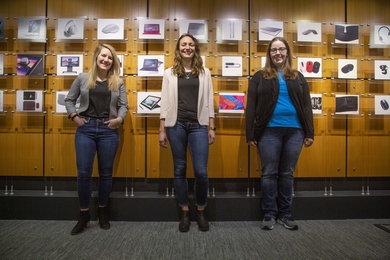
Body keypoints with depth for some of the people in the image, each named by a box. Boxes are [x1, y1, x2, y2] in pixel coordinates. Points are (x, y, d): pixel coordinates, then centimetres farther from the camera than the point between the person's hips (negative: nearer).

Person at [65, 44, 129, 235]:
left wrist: (119, 118, -12)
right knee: (83, 172, 0)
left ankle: (102, 212, 27)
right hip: (85, 129, 0)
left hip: (108, 130, 0)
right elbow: (69, 100, 14)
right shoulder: (82, 78, 7)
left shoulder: (118, 82, 8)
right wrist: (73, 116, 0)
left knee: (105, 173, 8)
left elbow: (124, 105, 6)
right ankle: (84, 215, 18)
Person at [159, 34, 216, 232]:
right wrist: (162, 130, 1)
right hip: (176, 125, 0)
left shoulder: (204, 72, 9)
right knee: (179, 169, 7)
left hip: (198, 125, 0)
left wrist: (211, 128, 4)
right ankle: (185, 212, 23)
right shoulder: (170, 73, 8)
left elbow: (209, 102, 8)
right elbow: (165, 102, 5)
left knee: (201, 171, -4)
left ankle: (201, 211, 19)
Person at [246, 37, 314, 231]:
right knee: (269, 173, 4)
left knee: (287, 174, 10)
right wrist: (250, 134, -6)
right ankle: (269, 213, 17)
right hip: (269, 131, -2)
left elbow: (306, 106, 11)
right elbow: (251, 107, 0)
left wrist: (309, 132, 3)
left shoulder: (298, 77, 13)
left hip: (294, 131, 3)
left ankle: (285, 214, 23)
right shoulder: (260, 77, 5)